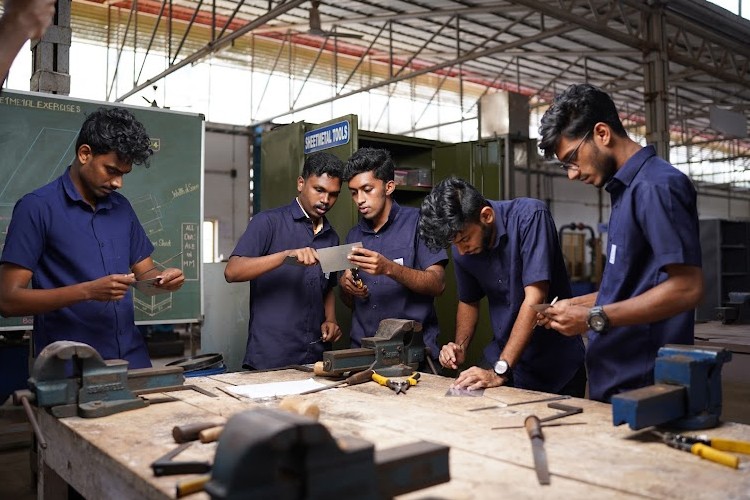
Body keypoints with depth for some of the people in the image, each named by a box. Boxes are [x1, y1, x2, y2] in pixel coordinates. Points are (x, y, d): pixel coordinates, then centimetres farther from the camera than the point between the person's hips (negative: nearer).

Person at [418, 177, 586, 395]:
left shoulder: (529, 216, -21)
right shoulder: (461, 250, -4)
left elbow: (535, 298, -26)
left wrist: (500, 370, -28)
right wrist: (460, 346, -6)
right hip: (503, 354, 4)